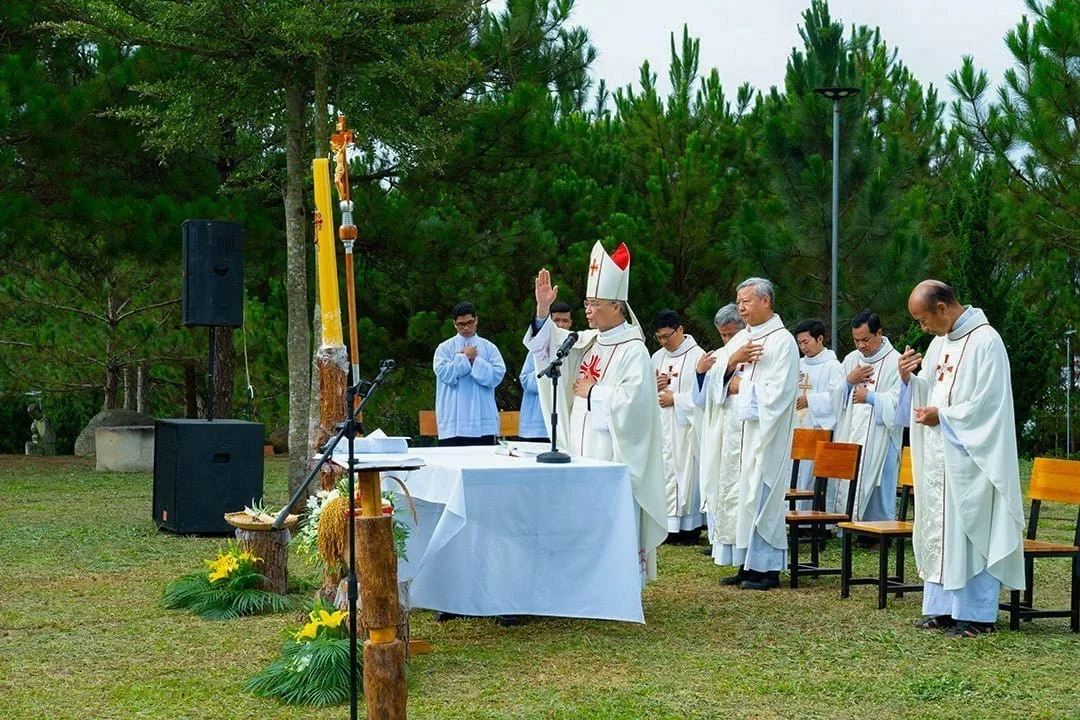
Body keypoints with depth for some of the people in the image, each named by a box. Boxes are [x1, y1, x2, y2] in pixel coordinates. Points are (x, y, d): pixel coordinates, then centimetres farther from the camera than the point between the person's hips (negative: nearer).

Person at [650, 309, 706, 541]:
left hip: (685, 426, -6)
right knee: (663, 471, 2)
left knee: (686, 471, -5)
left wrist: (675, 398, -12)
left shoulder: (697, 356, -5)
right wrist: (653, 387, 0)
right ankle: (667, 524, 5)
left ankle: (689, 526, 0)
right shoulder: (657, 358, 16)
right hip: (660, 427, 6)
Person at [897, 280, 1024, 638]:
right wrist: (908, 378, -1)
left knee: (970, 531, -5)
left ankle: (977, 613, 1)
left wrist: (942, 416, -13)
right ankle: (943, 607, 16)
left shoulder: (985, 341, -13)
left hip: (969, 457, -8)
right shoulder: (940, 343, 13)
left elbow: (988, 404, -17)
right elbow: (927, 394, 18)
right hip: (937, 458, 8)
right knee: (937, 529, 9)